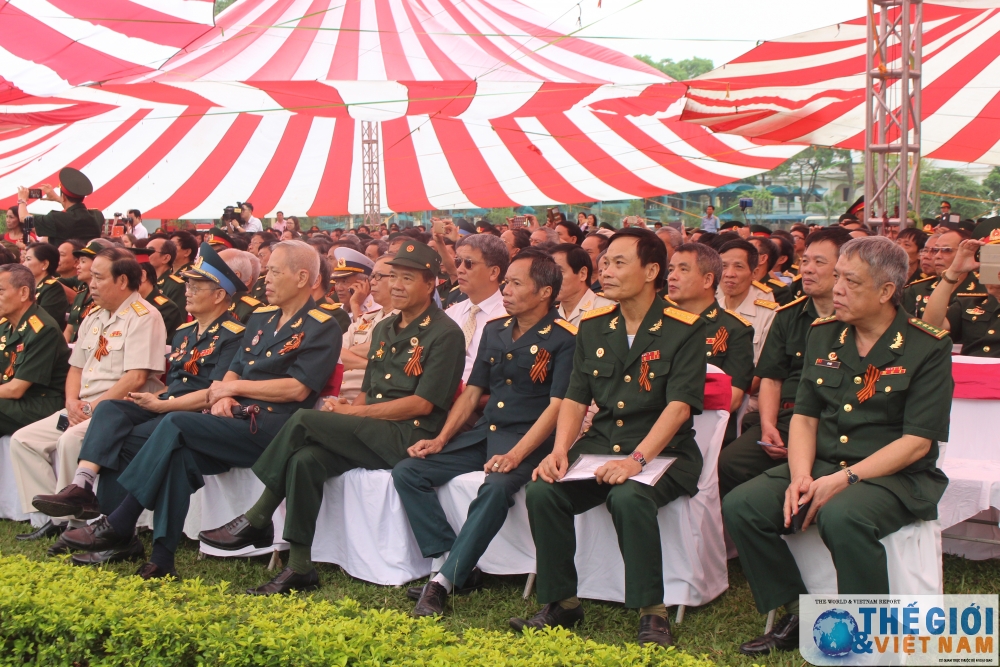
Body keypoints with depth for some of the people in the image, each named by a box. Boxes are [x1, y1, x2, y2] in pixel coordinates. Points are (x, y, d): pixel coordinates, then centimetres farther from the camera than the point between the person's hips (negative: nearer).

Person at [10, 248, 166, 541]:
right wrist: (72, 401, 0)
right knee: (23, 440, -1)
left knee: (71, 440, -32)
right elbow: (76, 368, 20)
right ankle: (53, 516, 0)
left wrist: (95, 407, -18)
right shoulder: (94, 317, 17)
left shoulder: (143, 317, -10)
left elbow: (136, 378, -19)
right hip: (83, 410, 9)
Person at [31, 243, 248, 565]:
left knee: (122, 444, -23)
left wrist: (163, 405, -15)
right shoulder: (183, 333, 22)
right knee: (110, 410, -20)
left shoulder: (232, 336, -7)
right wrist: (153, 398, 4)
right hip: (166, 408, 8)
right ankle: (81, 487, -35)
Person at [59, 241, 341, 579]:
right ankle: (161, 559, -22)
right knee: (179, 454, -23)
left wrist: (234, 387, -8)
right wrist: (222, 397, -6)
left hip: (272, 428, -7)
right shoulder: (261, 318, 21)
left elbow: (297, 388, -14)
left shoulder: (321, 329, -3)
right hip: (238, 421, 7)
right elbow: (233, 371, 18)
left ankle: (119, 524, -13)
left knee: (176, 424, -22)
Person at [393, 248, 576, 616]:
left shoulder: (563, 338, -7)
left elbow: (557, 406, -14)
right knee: (407, 471, -8)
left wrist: (515, 455, -25)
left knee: (497, 486, -37)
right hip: (483, 434, 7)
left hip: (529, 438, -7)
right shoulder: (494, 330, 14)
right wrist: (441, 440, 5)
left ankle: (445, 580, -29)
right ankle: (447, 559, -13)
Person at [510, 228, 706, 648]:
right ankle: (561, 603, -5)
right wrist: (560, 450, -8)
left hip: (663, 453, -5)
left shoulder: (684, 330, -5)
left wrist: (637, 459, -27)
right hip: (599, 448, 5)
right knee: (542, 491, -21)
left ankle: (652, 613, -20)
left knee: (628, 497, -36)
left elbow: (679, 405, -15)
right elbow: (575, 399, 11)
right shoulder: (592, 327, 11)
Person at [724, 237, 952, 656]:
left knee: (842, 517, -37)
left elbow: (916, 442, -13)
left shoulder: (927, 347, -8)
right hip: (823, 466, 6)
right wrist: (801, 476, -11)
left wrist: (844, 479, -21)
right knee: (741, 506, -16)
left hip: (896, 477, -5)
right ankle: (799, 615, 2)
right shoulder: (823, 335, 8)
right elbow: (804, 417, 8)